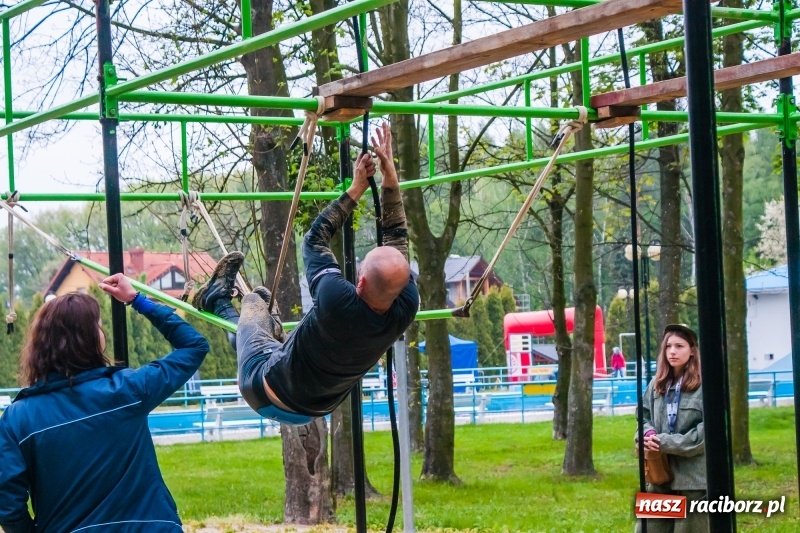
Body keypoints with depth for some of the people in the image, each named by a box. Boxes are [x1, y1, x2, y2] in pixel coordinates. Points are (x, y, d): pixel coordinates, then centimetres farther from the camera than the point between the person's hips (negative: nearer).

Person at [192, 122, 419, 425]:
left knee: (256, 300, 21)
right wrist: (390, 179, -14)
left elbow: (315, 239, -20)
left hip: (266, 395, -5)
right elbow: (397, 237, -12)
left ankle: (219, 298, 50)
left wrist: (355, 190, -14)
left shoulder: (337, 300, -40)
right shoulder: (406, 309, -28)